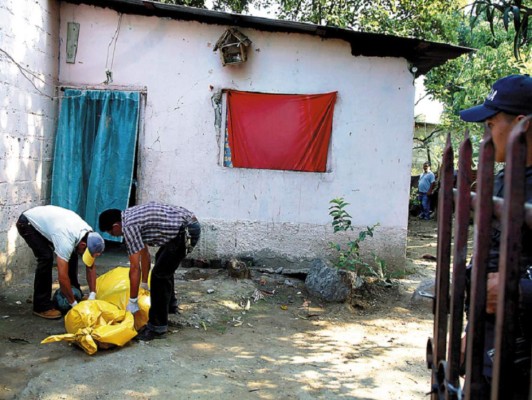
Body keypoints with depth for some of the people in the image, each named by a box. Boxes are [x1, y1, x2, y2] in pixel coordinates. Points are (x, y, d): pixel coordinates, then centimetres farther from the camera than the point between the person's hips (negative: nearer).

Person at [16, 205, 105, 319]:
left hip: (46, 220, 8)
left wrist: (92, 294, -12)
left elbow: (90, 266, -6)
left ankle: (75, 293, 17)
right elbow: (62, 276, -37)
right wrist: (73, 303, -28)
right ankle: (42, 306, -12)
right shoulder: (67, 240, -39)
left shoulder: (89, 235, -16)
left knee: (71, 255, 0)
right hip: (28, 223, -8)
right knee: (46, 257, -21)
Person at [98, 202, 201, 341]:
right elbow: (145, 253, 24)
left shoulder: (129, 226, -13)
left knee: (159, 274, -8)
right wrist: (144, 283, 30)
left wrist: (132, 302, -4)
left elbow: (135, 267, -12)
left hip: (186, 232, -11)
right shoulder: (131, 215, 16)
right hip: (191, 224, 11)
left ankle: (157, 327, 0)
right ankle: (169, 302, 48)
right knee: (162, 261, 30)